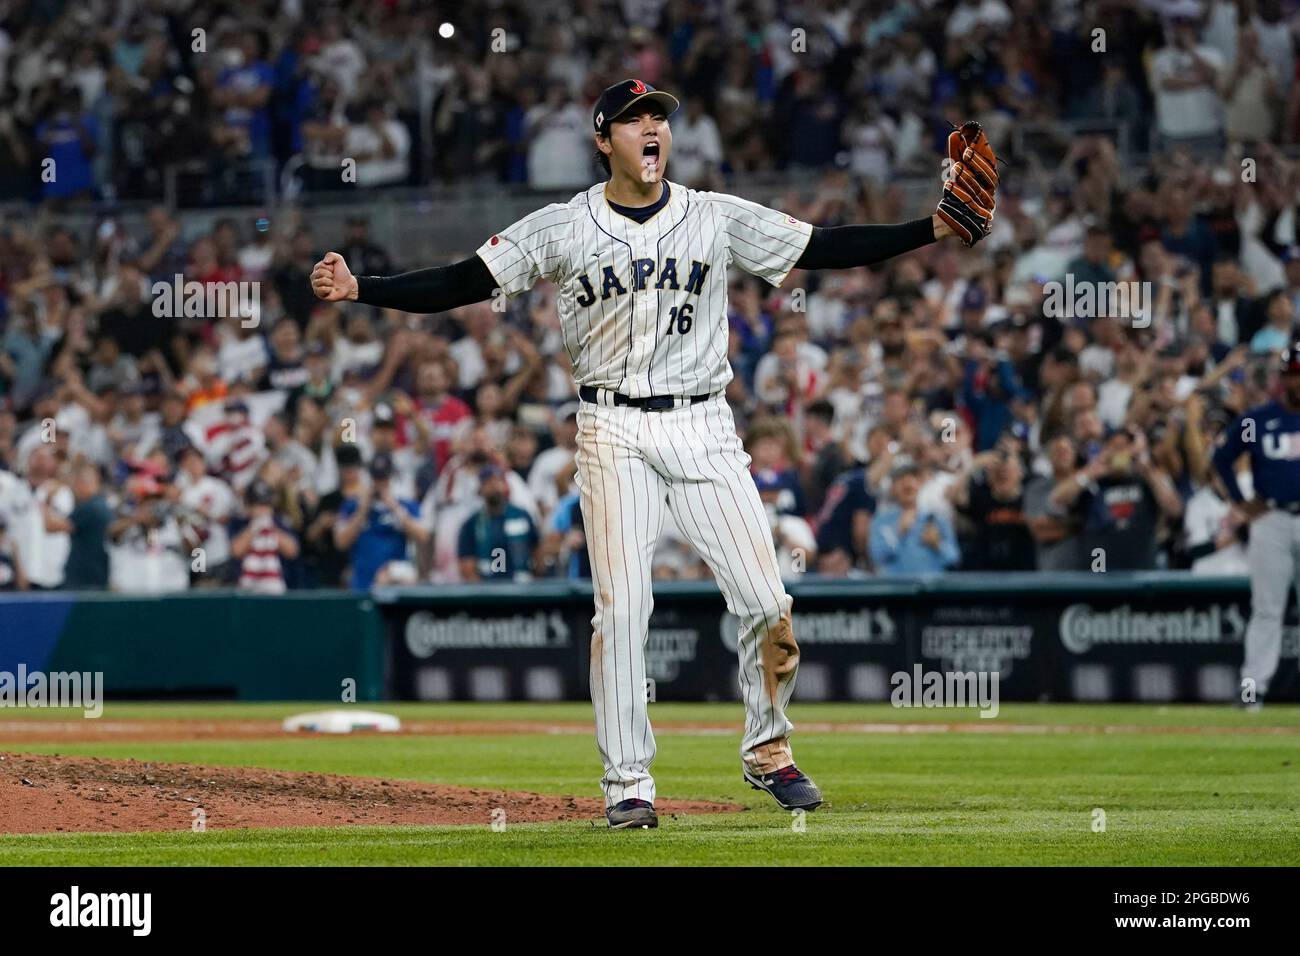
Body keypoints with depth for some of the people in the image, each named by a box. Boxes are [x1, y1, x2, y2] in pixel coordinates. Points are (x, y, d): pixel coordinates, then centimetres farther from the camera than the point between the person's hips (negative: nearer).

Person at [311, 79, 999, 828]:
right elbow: (460, 284, -1)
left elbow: (826, 250, 4)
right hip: (615, 432, -2)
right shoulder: (561, 229, 1)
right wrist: (358, 289, -14)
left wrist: (936, 229, -5)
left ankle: (768, 752, 18)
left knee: (766, 601, -4)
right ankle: (628, 783, -1)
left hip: (702, 428, 2)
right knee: (621, 606, -10)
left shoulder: (720, 220, 5)